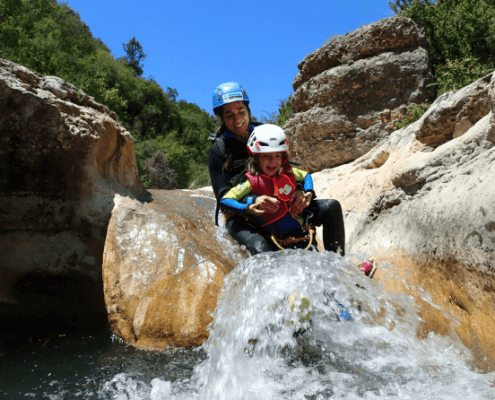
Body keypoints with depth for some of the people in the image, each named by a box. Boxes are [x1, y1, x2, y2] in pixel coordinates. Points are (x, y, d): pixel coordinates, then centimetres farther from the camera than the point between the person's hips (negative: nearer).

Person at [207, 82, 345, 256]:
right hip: (241, 218, -4)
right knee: (262, 250, -38)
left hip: (279, 207, 5)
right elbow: (223, 195, -15)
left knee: (332, 207, -12)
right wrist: (254, 201, -37)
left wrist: (299, 191, -22)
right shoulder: (218, 150, -6)